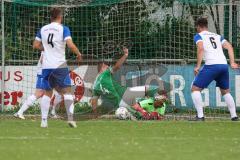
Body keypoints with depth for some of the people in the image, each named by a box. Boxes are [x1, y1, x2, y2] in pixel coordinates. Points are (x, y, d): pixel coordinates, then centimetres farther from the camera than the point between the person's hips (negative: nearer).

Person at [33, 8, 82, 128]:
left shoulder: (43, 29, 8)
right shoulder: (63, 29, -6)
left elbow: (36, 45, 11)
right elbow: (71, 45, -16)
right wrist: (79, 54, 0)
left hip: (46, 66, 4)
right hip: (60, 65, -4)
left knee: (47, 93, 11)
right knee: (67, 91, 2)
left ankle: (44, 121, 3)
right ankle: (70, 118, -10)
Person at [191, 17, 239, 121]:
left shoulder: (198, 36, 10)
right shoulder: (217, 36, 25)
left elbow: (201, 48, -9)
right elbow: (229, 47, 14)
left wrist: (198, 66, -12)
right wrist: (232, 63, 10)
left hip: (211, 65, -6)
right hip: (224, 65, 6)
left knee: (195, 88, 2)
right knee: (225, 91, 23)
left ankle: (200, 116, -11)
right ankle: (234, 116, 15)